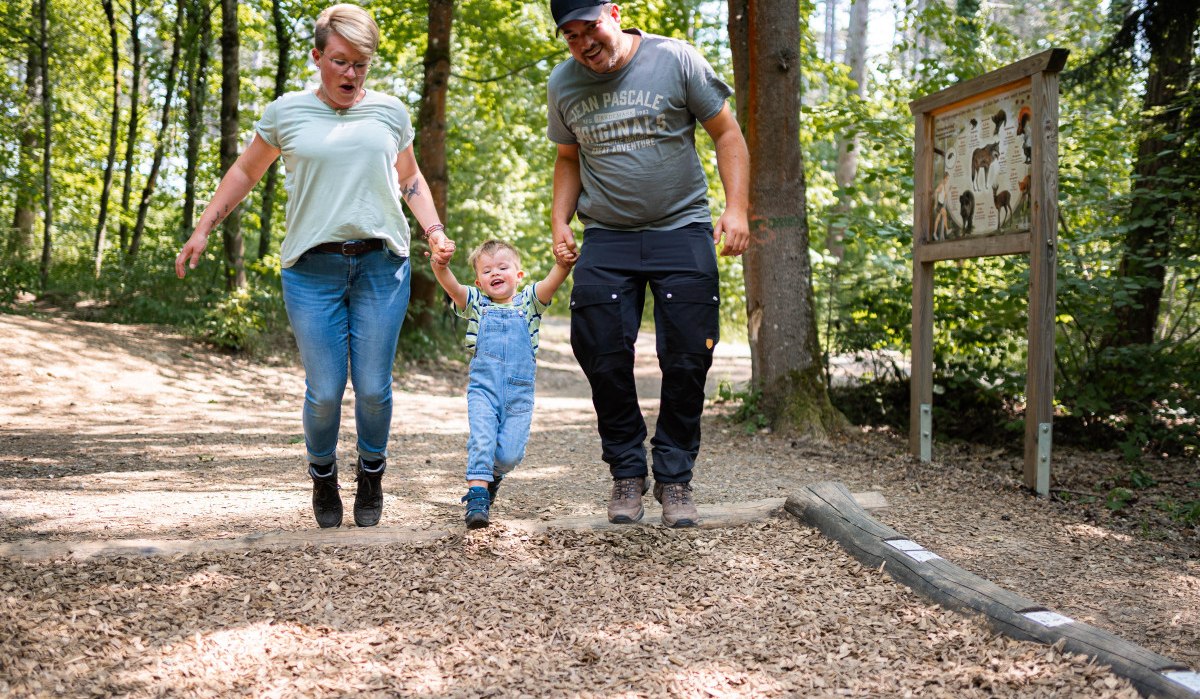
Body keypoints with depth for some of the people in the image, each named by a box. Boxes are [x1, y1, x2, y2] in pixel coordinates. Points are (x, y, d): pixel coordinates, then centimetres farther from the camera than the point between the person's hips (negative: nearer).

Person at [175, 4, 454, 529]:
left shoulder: (390, 112, 10)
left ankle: (371, 477, 25)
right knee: (324, 391, -2)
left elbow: (409, 180, 23)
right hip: (312, 268, -1)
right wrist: (202, 230, 12)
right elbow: (245, 173, 17)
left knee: (374, 388, 1)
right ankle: (323, 479, 24)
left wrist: (434, 231, 9)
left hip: (381, 263, 1)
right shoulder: (287, 113, 6)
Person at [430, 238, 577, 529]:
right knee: (481, 439, -19)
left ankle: (492, 475, 27)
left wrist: (562, 264, -34)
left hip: (519, 392, 0)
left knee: (510, 454, -5)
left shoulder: (528, 302, 8)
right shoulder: (475, 303, 9)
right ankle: (477, 496, -17)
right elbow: (452, 286, -10)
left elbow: (551, 284, -12)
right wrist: (440, 266, -33)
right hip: (483, 387, 0)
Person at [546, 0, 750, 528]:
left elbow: (726, 133, 0)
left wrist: (736, 207, -11)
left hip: (682, 231, -2)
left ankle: (675, 478, 11)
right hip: (606, 239, 3)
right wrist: (560, 221, 6)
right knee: (605, 360, -5)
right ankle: (626, 472, 13)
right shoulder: (562, 84, 7)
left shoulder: (676, 60, -4)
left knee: (686, 361, -3)